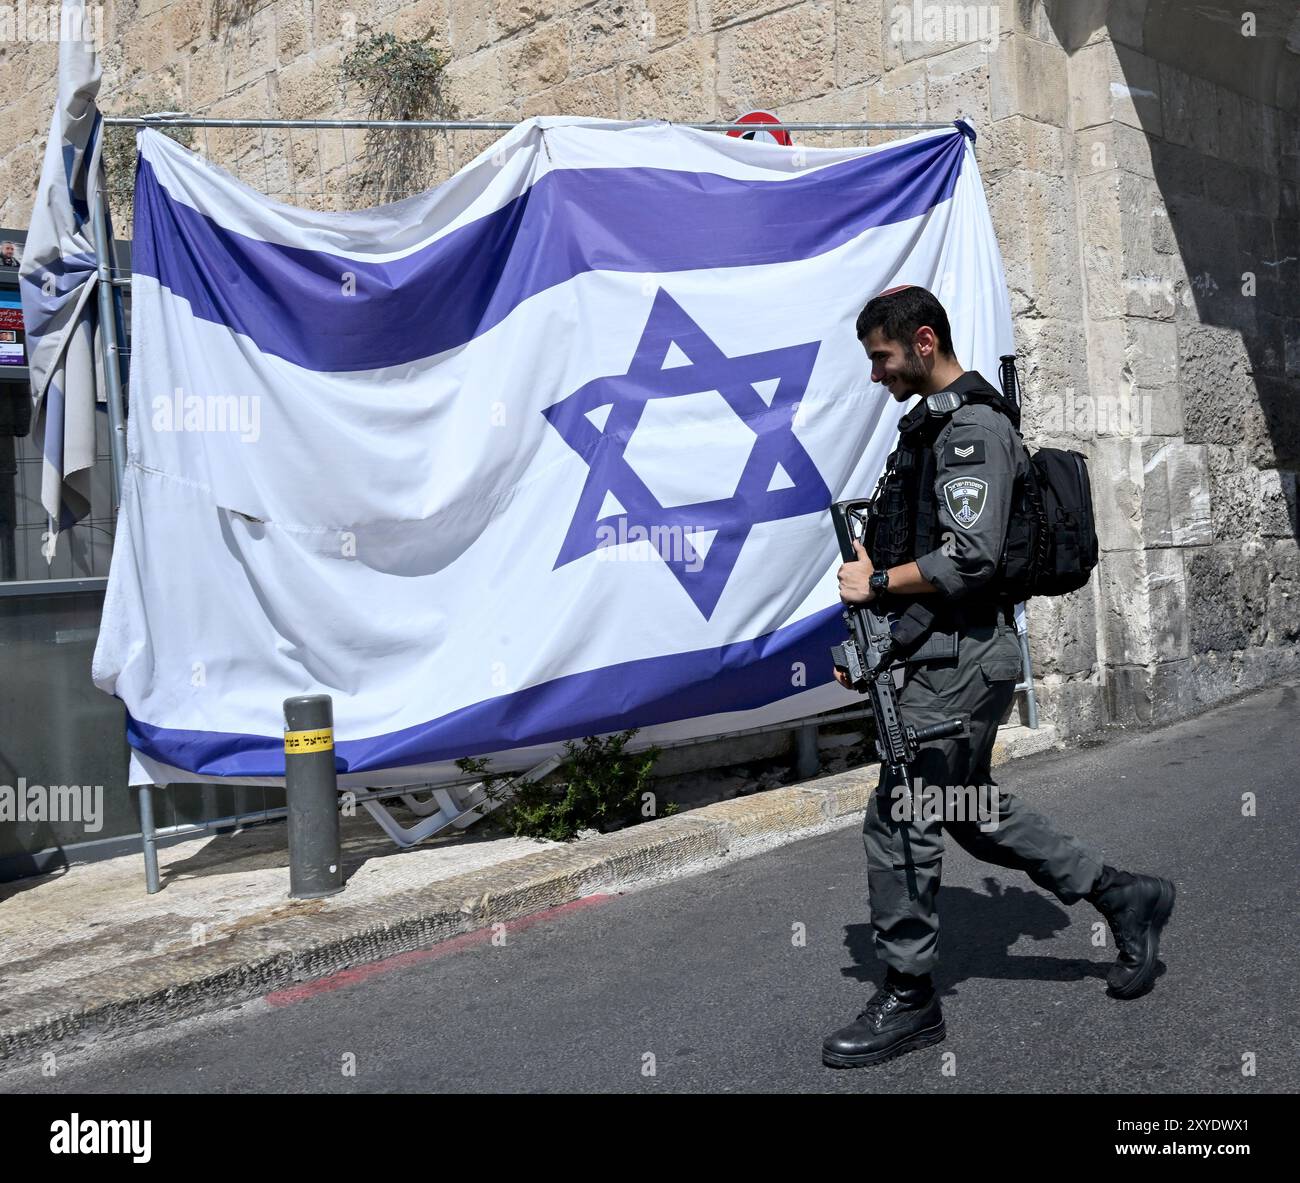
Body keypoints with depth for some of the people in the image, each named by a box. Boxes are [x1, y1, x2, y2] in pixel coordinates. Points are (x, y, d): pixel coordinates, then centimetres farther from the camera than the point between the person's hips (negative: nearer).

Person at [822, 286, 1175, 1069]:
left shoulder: (973, 427, -15)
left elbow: (970, 558, -23)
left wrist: (877, 582, -12)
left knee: (899, 819, -5)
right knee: (971, 808, 18)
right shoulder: (936, 423, 17)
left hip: (961, 658, -10)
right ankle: (1123, 897, 29)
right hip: (945, 654, 10)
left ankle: (909, 999, 8)